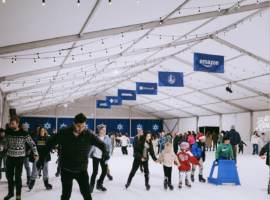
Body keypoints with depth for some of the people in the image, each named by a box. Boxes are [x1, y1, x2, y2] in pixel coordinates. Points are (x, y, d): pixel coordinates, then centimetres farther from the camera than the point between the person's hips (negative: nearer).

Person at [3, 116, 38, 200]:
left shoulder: (24, 134, -14)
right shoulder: (7, 132, -3)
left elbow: (32, 144, -7)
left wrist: (35, 154, -10)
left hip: (19, 158, -4)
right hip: (10, 157, 4)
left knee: (18, 176, -1)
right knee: (9, 176, 12)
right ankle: (10, 192, 30)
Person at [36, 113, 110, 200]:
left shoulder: (89, 134, -12)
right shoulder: (63, 133, -13)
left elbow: (101, 144, -12)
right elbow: (50, 144, -4)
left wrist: (105, 152, -35)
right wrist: (41, 159, -6)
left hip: (82, 170, 1)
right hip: (66, 170, 0)